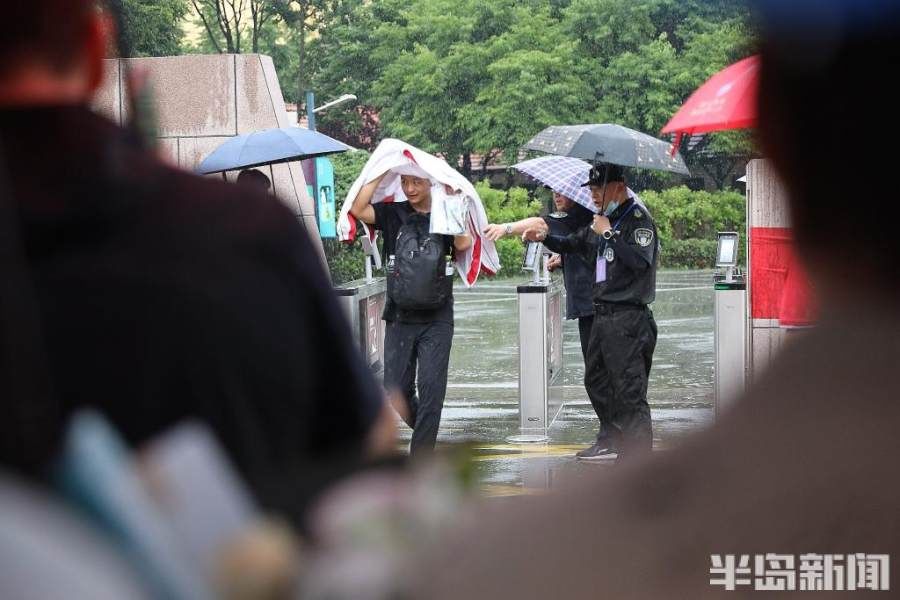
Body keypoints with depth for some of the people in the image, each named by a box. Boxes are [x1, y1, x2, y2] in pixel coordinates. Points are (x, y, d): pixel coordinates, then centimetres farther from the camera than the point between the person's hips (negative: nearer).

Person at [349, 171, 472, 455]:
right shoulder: (393, 214, 4)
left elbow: (463, 244, -17)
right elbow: (358, 209, -12)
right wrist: (380, 173, -9)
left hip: (436, 319, -2)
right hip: (400, 317, 2)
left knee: (431, 388, -6)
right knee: (396, 389, 4)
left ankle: (420, 459, -1)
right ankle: (425, 429, 32)